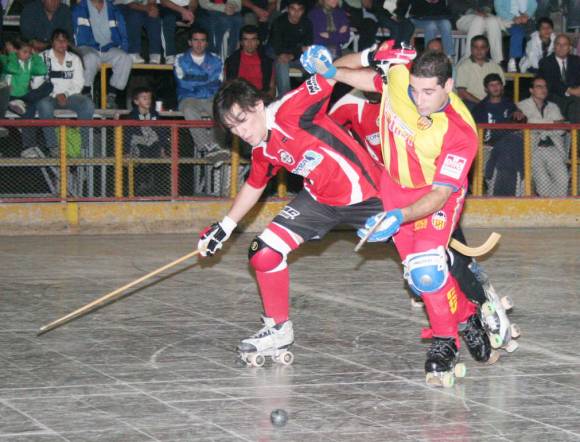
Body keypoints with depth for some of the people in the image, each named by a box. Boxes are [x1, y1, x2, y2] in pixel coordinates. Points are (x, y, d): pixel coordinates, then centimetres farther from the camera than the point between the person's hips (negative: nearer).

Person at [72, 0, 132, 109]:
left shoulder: (113, 9, 16)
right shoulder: (80, 9, 7)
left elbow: (122, 34, 16)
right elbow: (80, 36, 0)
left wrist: (123, 48, -1)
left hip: (109, 48, 3)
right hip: (88, 48, -3)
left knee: (126, 59, -27)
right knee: (91, 58, -38)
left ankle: (111, 96, -23)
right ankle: (85, 95, -27)